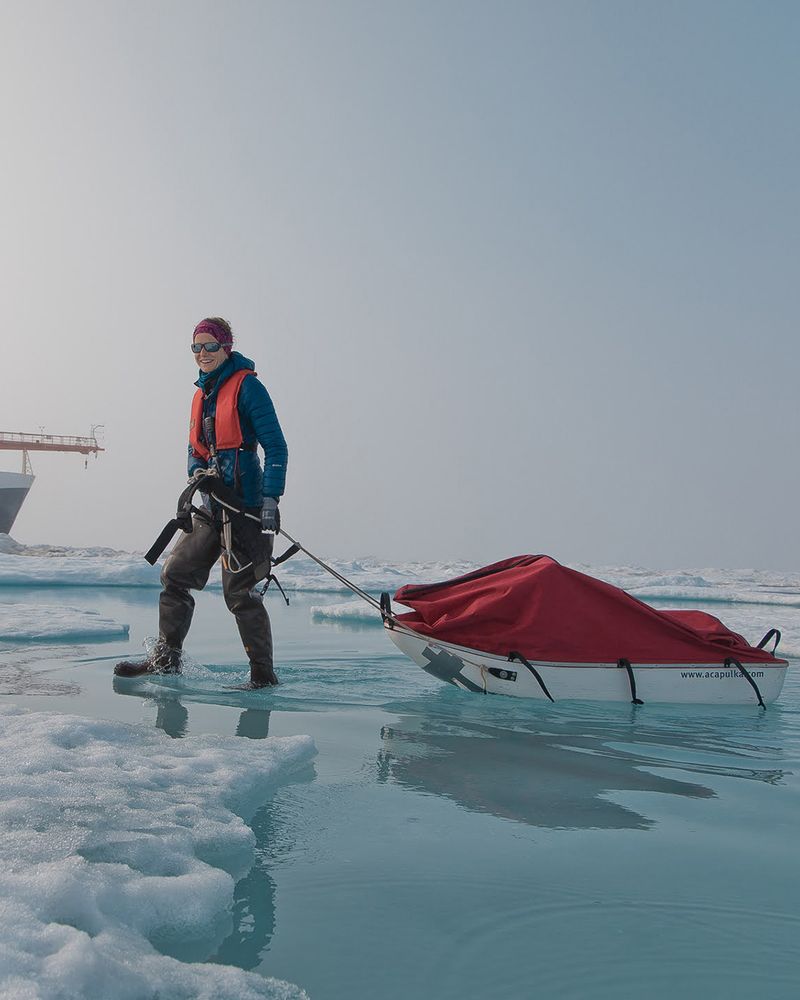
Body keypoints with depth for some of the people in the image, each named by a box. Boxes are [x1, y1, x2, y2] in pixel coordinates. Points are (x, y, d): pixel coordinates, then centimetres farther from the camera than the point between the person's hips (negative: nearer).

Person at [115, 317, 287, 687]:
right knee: (175, 574, 9)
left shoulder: (247, 386, -7)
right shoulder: (202, 394, 17)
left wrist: (270, 499, -20)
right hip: (211, 506, 8)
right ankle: (165, 659, 20)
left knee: (240, 591, -8)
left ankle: (263, 674, 3)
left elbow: (276, 447, -12)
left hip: (244, 504, -8)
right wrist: (196, 471, 1)